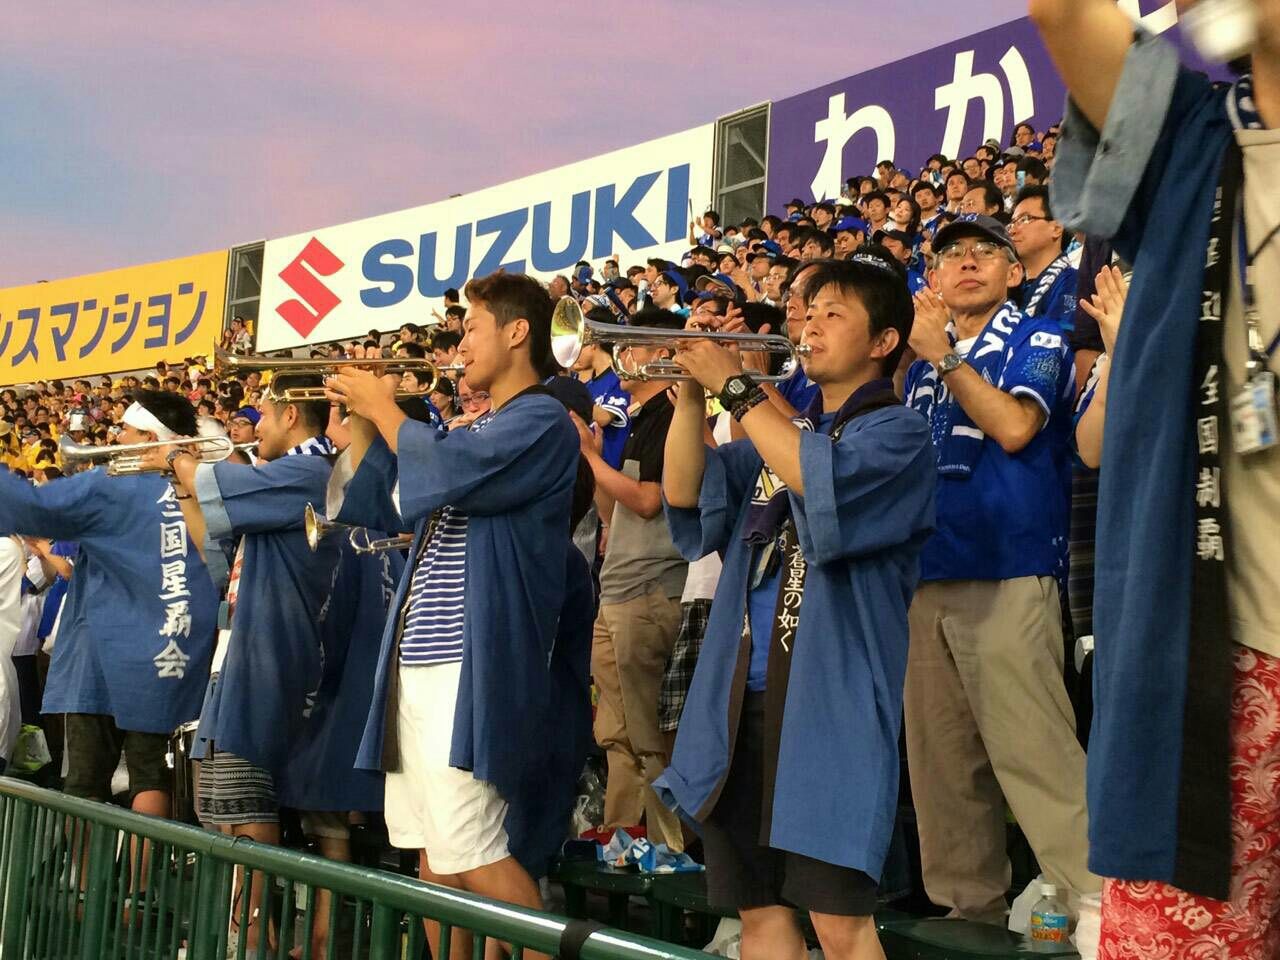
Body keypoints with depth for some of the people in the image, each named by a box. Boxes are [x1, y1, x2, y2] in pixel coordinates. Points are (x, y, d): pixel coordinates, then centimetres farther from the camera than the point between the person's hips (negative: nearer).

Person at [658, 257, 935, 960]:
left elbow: (819, 479, -21)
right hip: (744, 693, 7)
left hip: (831, 696, -7)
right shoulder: (780, 429, 19)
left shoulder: (896, 432, -1)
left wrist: (736, 387, -15)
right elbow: (685, 492, 8)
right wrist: (692, 389, -4)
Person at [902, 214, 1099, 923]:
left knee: (1033, 752, -12)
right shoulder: (923, 360, 21)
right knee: (941, 760, 8)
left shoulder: (1036, 340, 4)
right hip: (928, 572, 6)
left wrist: (943, 355, -9)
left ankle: (1099, 904, -7)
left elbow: (1013, 426, -12)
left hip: (1007, 572, -6)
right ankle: (966, 906, 18)